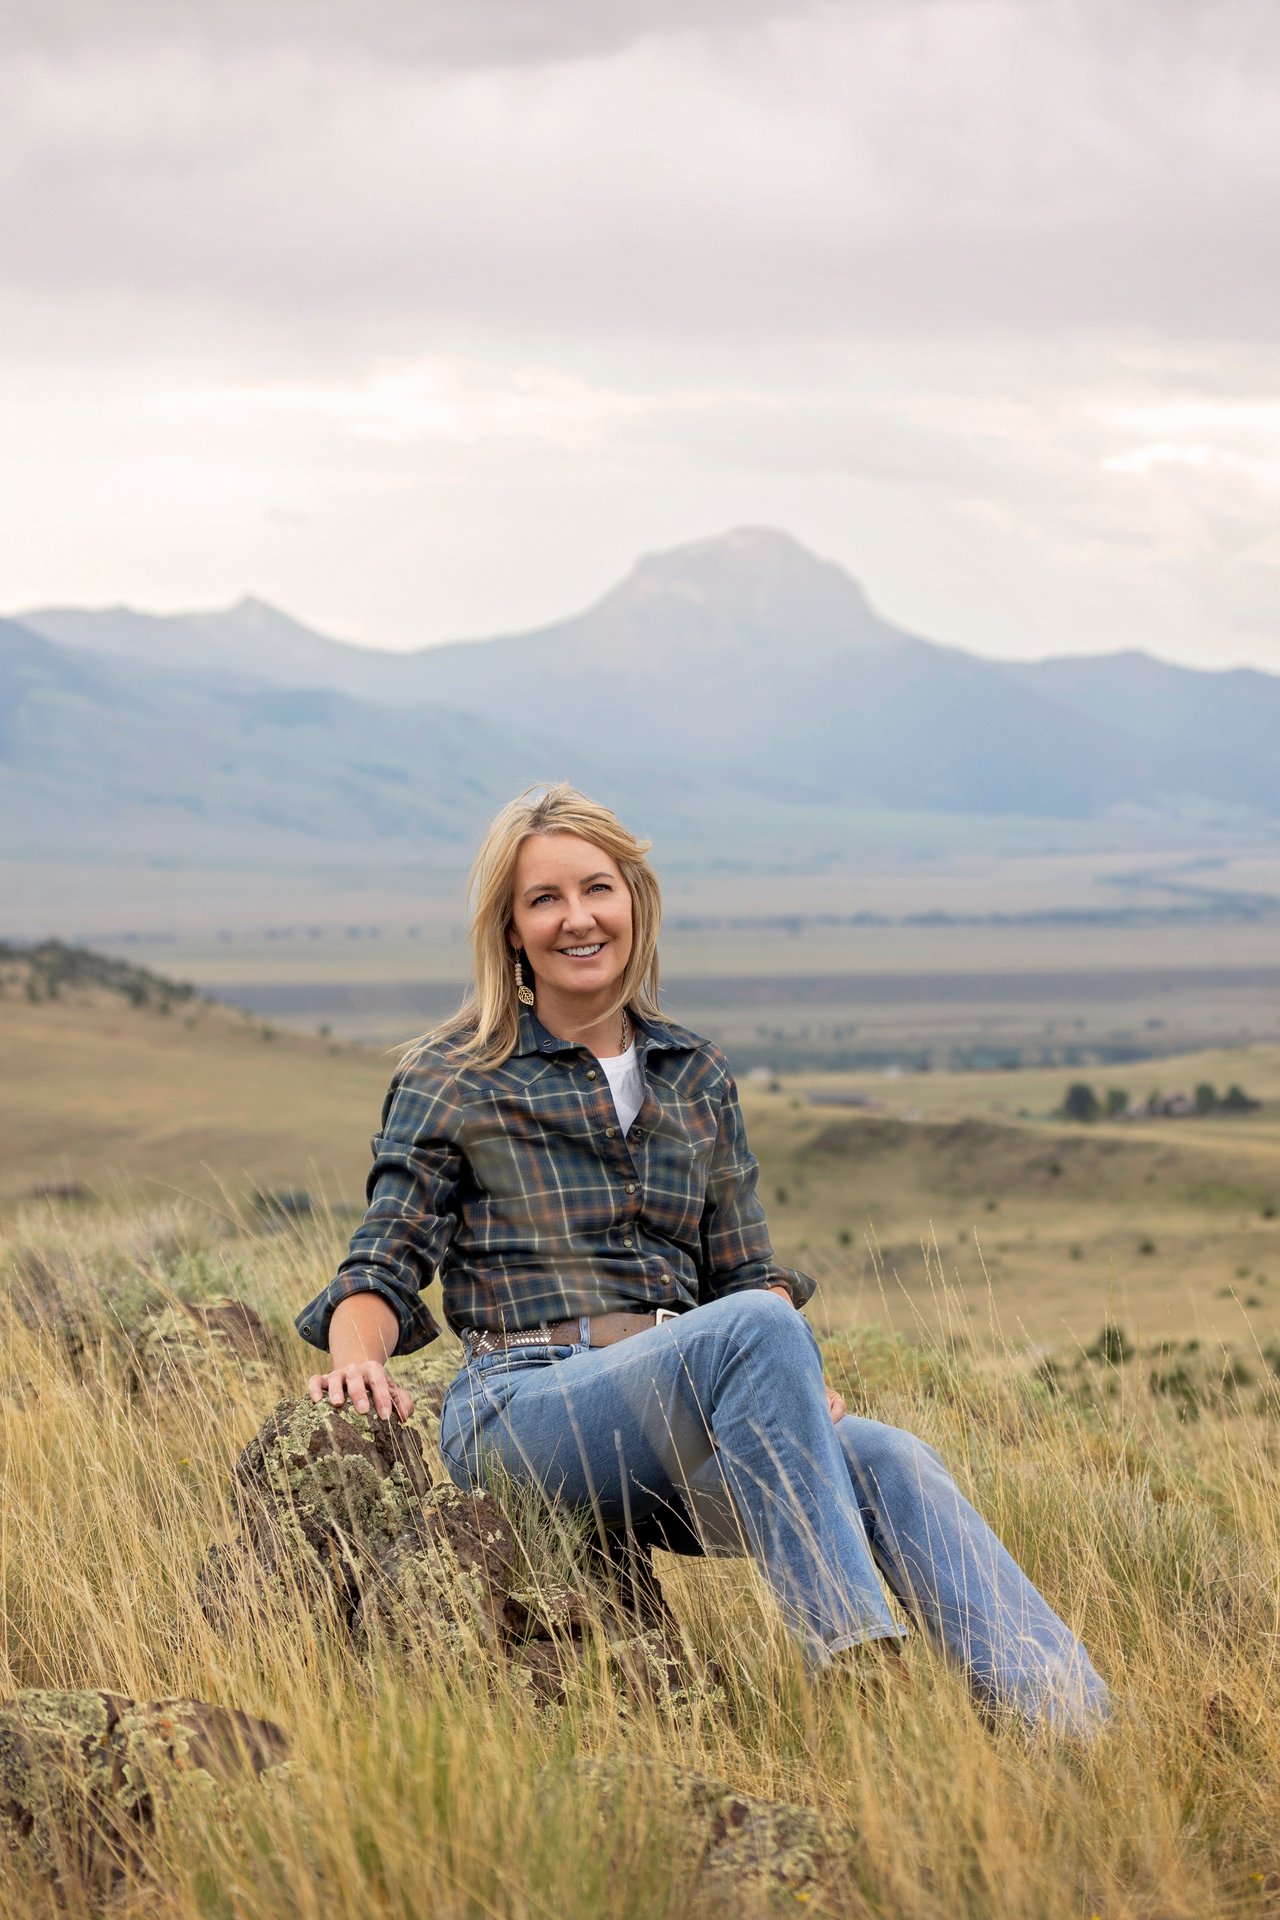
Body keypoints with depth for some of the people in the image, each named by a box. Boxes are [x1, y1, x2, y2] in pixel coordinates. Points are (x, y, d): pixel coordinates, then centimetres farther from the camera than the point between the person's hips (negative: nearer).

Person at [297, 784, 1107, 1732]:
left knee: (892, 1461, -27)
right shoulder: (452, 1079, 7)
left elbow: (747, 1271, 19)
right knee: (753, 1329, -34)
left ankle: (1080, 1732, -43)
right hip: (525, 1417, -4)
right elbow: (385, 1261, 1)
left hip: (684, 1428, 4)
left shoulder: (697, 1076, 18)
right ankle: (856, 1662, -41)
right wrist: (359, 1358, -22)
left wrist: (798, 1376, -3)